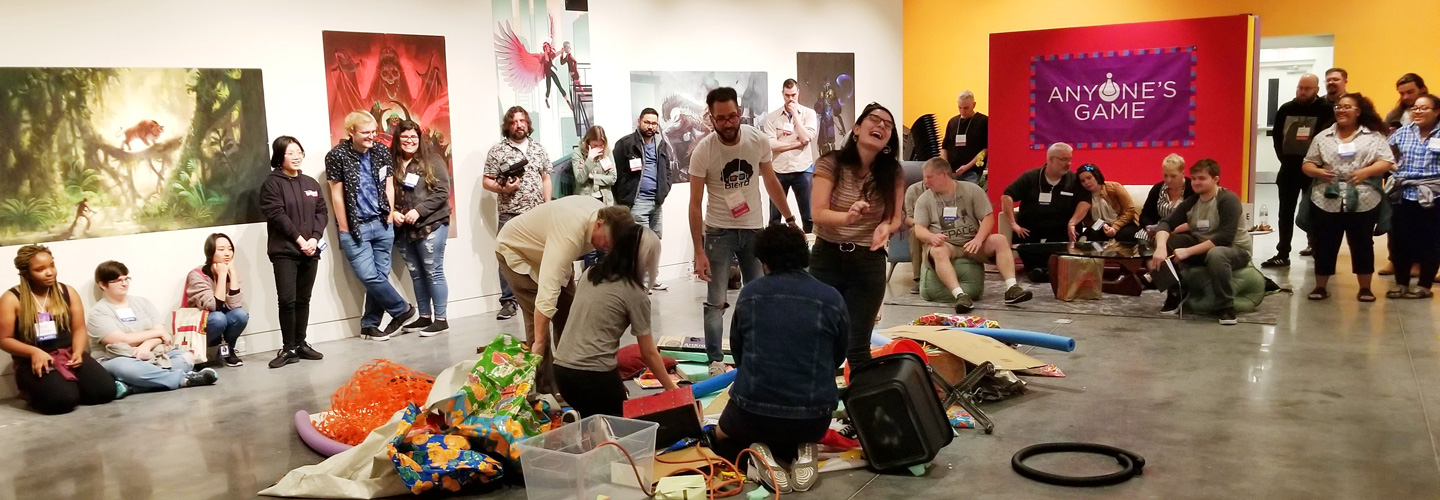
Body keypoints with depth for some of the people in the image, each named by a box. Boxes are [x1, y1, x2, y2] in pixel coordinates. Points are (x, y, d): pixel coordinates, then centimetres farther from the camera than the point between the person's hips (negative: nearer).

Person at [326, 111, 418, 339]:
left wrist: (390, 216, 5)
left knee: (380, 276, 4)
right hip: (355, 227, -4)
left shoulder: (381, 152, 5)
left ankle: (370, 325, 16)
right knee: (369, 276, -8)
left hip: (382, 225, 4)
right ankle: (403, 311, 9)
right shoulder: (337, 156, -6)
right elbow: (337, 195, -5)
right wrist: (344, 230, -6)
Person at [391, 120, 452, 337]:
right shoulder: (393, 164, 6)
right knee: (416, 274, 11)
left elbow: (442, 192, -8)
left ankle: (440, 319, 4)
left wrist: (419, 211, -15)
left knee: (433, 272, -2)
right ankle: (424, 317, 21)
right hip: (405, 228, 4)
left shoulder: (432, 160, -3)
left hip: (431, 225, -4)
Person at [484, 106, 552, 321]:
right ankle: (508, 302, 3)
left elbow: (546, 179, 14)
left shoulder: (539, 149, 12)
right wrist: (503, 188, -17)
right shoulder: (497, 151, 2)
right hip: (510, 214, -3)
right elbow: (486, 181, 2)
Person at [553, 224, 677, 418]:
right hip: (595, 376, -6)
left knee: (592, 418, 27)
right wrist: (671, 389, 10)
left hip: (561, 369, 6)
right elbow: (648, 353, -1)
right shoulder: (635, 294, -6)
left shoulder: (590, 275, 11)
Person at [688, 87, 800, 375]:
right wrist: (699, 251, -16)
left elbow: (771, 182, 6)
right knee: (716, 301, -1)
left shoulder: (758, 140, -10)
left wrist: (790, 219, 6)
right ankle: (715, 361, 9)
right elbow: (695, 204, -13)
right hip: (719, 232, -3)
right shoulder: (703, 152, -17)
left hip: (754, 229, 3)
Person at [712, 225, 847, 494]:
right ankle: (802, 453, 4)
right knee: (803, 433, 39)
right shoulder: (832, 299, -3)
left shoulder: (749, 294, -2)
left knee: (722, 437, 32)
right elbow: (838, 358, 10)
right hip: (814, 416, 2)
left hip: (753, 410, -1)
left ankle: (756, 454, -1)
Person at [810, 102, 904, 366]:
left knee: (857, 345, 3)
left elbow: (896, 218, 1)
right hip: (827, 258, 0)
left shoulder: (894, 174, -2)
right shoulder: (830, 163, -8)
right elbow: (818, 213, -15)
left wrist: (885, 227, -24)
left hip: (869, 263, 1)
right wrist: (847, 217, -36)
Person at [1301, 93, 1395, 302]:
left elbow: (1387, 162, -2)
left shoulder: (1374, 136, 5)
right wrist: (1317, 172, -12)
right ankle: (1320, 287, 15)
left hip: (1363, 201, -1)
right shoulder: (1323, 137, 11)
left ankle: (1365, 288, 16)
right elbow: (1307, 164, 10)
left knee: (1362, 244, 6)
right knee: (1324, 245, 5)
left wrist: (1366, 171, -19)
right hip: (1327, 201, 1)